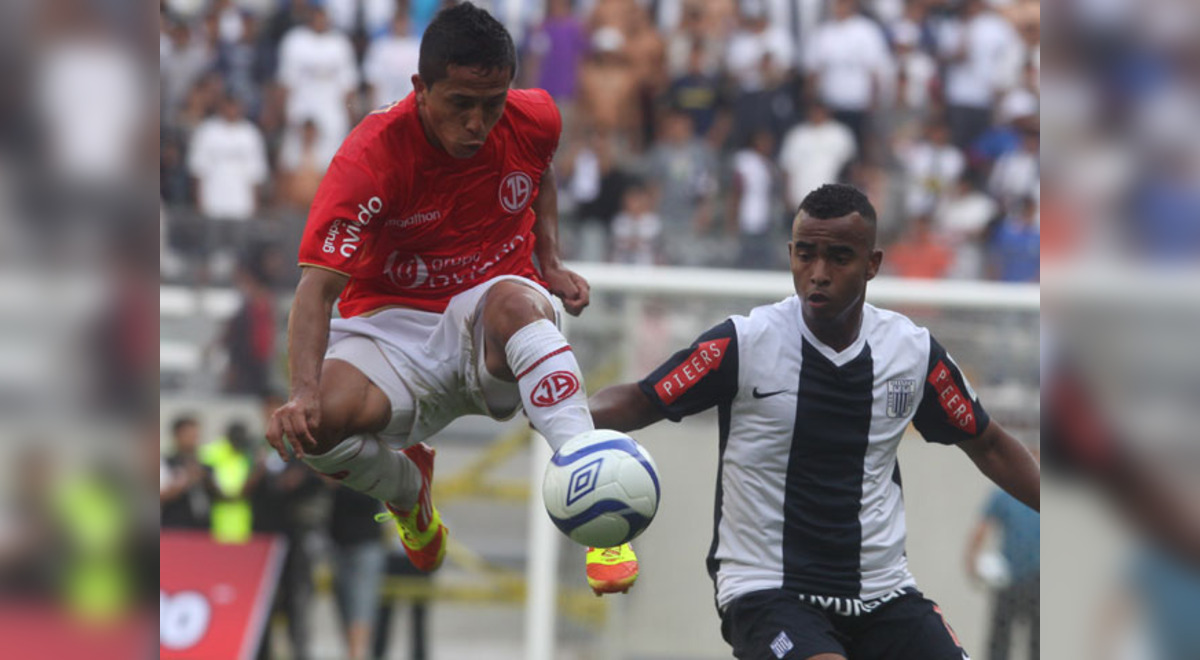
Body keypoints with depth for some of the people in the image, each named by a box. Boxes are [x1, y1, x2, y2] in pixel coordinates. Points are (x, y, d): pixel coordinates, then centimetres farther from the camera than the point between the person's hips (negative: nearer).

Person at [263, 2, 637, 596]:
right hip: (394, 324, -1)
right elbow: (318, 286, -24)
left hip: (498, 335, 1)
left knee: (513, 300, -37)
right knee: (311, 427, -32)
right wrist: (305, 391, -40)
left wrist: (551, 263, 8)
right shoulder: (371, 157, -18)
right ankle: (406, 489, 7)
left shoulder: (534, 120, -5)